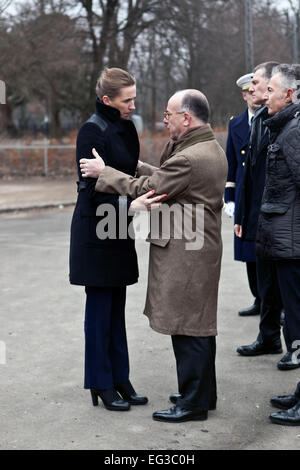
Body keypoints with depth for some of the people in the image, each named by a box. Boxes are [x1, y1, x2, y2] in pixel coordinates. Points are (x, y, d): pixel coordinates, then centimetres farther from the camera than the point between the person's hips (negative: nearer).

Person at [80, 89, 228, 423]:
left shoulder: (188, 159, -21)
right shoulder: (213, 150, 12)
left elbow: (145, 190, -16)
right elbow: (164, 178, 18)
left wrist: (104, 172, -5)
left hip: (184, 255, -11)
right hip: (203, 249, 11)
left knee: (187, 327, -2)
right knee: (200, 325, 18)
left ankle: (193, 402, 7)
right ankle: (203, 392, 29)